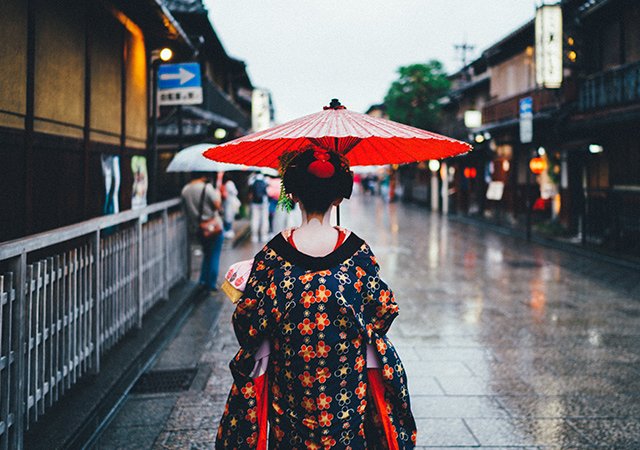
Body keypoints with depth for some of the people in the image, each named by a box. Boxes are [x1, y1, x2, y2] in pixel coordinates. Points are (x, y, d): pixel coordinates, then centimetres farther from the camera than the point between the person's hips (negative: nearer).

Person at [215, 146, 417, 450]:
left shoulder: (272, 254, -15)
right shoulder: (359, 253, -13)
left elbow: (248, 323, -9)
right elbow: (383, 312, -4)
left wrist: (243, 285, 10)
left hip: (289, 384, 0)